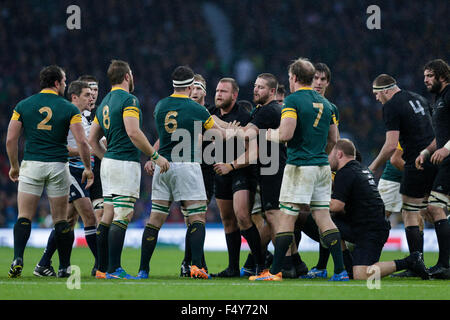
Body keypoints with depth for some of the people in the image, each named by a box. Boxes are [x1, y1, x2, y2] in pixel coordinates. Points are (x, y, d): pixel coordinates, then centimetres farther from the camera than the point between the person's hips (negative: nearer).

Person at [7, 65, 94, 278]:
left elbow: (11, 139, 1)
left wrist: (14, 165, 14)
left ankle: (18, 259, -17)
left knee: (24, 218, 2)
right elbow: (81, 142, -7)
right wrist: (88, 168, 6)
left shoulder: (23, 106, 3)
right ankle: (64, 266, 11)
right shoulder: (69, 109, -1)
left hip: (31, 165, 1)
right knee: (61, 220, 8)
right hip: (58, 167, -1)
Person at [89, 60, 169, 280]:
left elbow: (92, 139, 19)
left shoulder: (104, 103, 16)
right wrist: (155, 156, -14)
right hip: (126, 164, -9)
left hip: (108, 163, 9)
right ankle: (114, 269, -14)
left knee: (108, 216, 10)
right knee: (123, 217, -9)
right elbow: (133, 133, -21)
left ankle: (102, 269, 11)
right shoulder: (128, 100, -10)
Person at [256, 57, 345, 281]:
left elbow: (286, 134, -19)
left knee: (285, 219, -3)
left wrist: (272, 135, 2)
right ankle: (340, 270, 0)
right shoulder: (324, 103, 13)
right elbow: (332, 139, 18)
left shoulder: (293, 100, -9)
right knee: (323, 218, 7)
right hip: (322, 166, 6)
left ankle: (275, 271, -2)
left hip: (300, 166, -6)